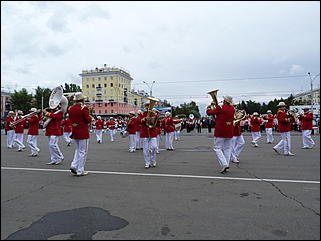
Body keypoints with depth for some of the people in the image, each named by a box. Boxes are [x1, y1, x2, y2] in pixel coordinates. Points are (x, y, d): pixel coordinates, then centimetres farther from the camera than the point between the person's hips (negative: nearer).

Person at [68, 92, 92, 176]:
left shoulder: (70, 108, 7)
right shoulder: (84, 108, -14)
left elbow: (71, 119, 15)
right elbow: (88, 120, -13)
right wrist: (89, 117, 7)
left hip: (74, 131, 7)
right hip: (83, 132, -7)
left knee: (78, 149, 23)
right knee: (83, 151, 2)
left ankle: (74, 165, 12)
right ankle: (80, 171, 6)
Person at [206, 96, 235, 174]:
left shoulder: (220, 108, -13)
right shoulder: (232, 109, 5)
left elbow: (209, 112, -6)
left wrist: (209, 107, 14)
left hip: (220, 131, -6)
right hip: (229, 132, 6)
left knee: (217, 148, 1)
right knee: (227, 148, 13)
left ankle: (224, 164, -10)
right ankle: (227, 164, 14)